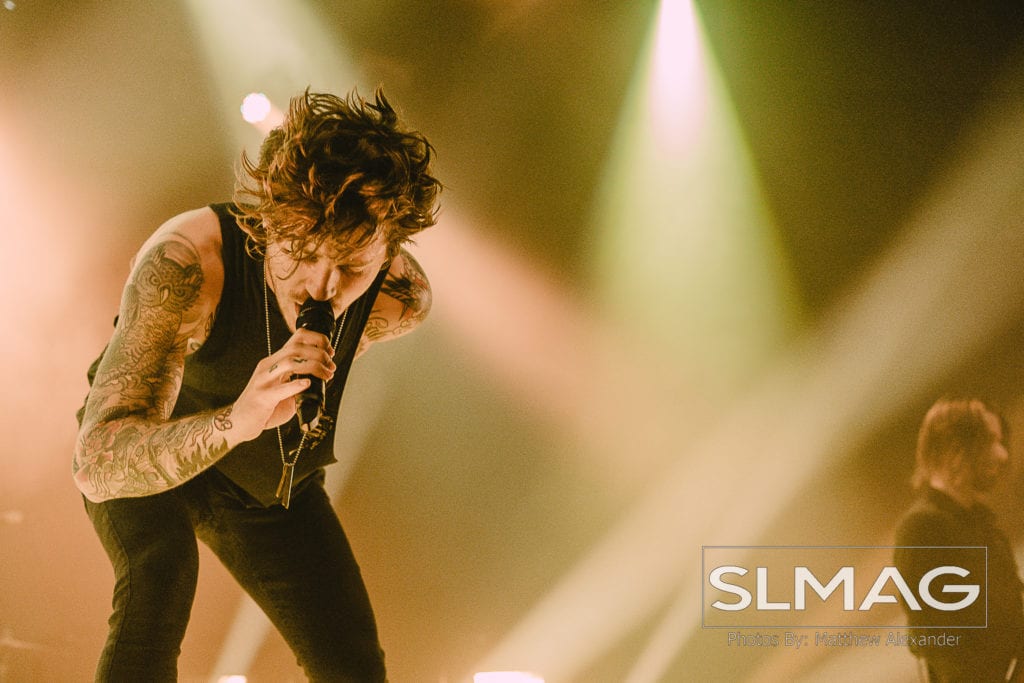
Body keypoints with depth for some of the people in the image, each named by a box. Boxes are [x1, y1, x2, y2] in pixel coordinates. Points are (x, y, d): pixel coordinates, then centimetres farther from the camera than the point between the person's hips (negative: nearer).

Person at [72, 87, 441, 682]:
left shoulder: (404, 298, -28)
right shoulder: (184, 263, -42)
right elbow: (97, 463, -49)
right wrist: (234, 421, -66)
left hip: (273, 479, 4)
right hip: (148, 460, -4)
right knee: (160, 575, -35)